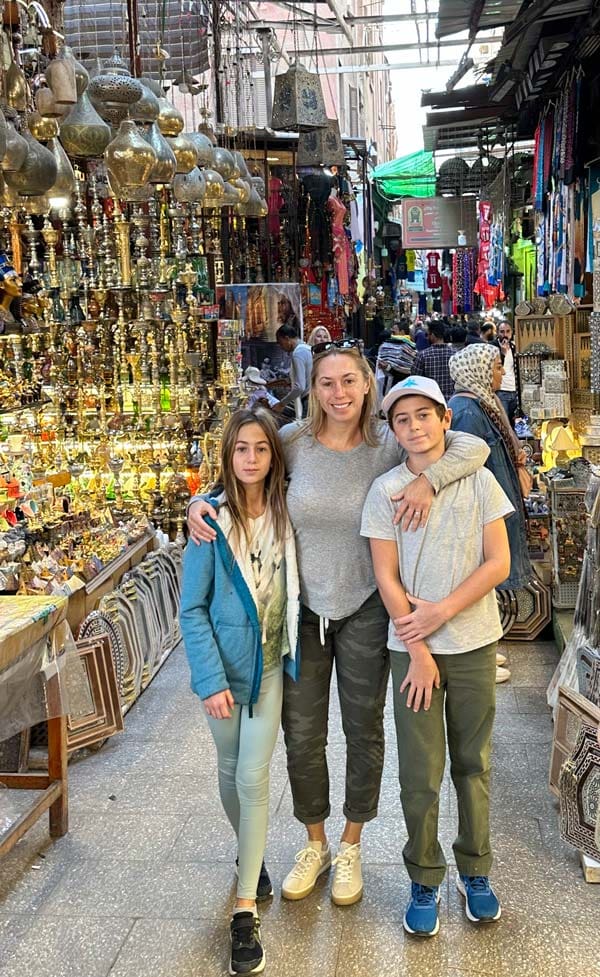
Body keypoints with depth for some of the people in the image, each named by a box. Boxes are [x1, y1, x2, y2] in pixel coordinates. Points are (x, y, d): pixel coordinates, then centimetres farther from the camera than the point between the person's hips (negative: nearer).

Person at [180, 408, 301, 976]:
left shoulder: (285, 514, -5)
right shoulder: (211, 520, -13)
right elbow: (192, 609, -11)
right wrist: (211, 680, -16)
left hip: (269, 663, 1)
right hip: (223, 665, -1)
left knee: (253, 778, -3)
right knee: (230, 772, 16)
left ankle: (245, 910, 4)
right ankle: (250, 854, 43)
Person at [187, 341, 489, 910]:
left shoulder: (388, 445, -11)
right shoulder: (293, 441, -7)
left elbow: (474, 447, -16)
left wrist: (428, 480, -31)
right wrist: (201, 501, -10)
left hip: (364, 611, -1)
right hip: (302, 608, 1)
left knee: (363, 733, 14)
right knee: (301, 735, 12)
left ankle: (350, 847, 37)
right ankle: (315, 845, 36)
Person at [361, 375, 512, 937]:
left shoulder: (479, 481, -1)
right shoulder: (385, 490, -3)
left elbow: (499, 563, -3)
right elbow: (387, 579, -5)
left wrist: (442, 611, -14)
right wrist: (419, 652, -10)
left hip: (474, 643, 1)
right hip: (412, 647, -1)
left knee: (473, 763, 13)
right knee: (420, 773, 4)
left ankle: (475, 870, 31)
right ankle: (424, 880, 23)